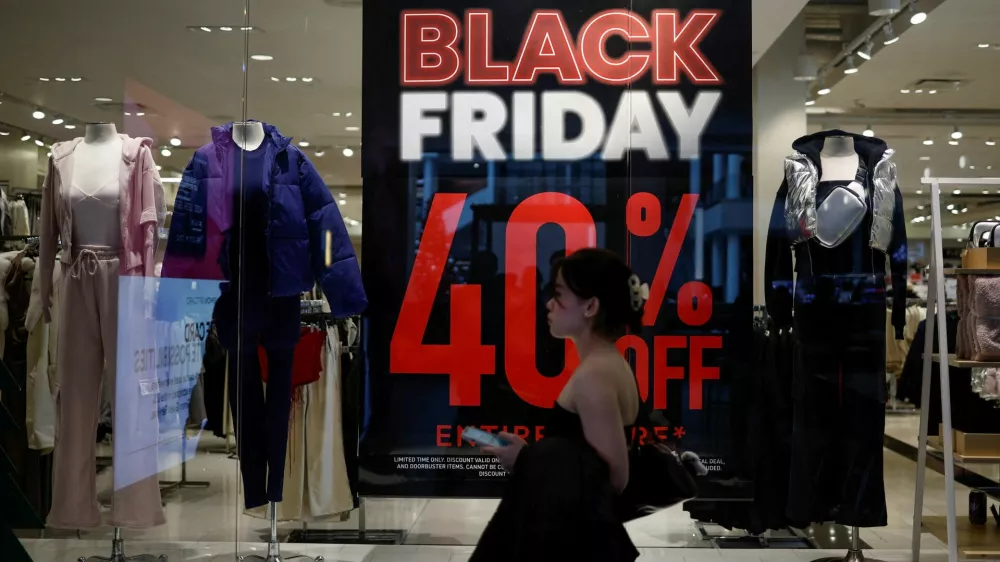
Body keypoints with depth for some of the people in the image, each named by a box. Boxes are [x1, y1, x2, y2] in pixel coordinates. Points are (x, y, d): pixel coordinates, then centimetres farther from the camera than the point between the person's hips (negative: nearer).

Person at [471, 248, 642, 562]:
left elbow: (615, 477, -20)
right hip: (582, 533, 9)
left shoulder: (593, 375, -19)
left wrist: (525, 460, -13)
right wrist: (531, 455, 4)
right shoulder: (610, 365, 10)